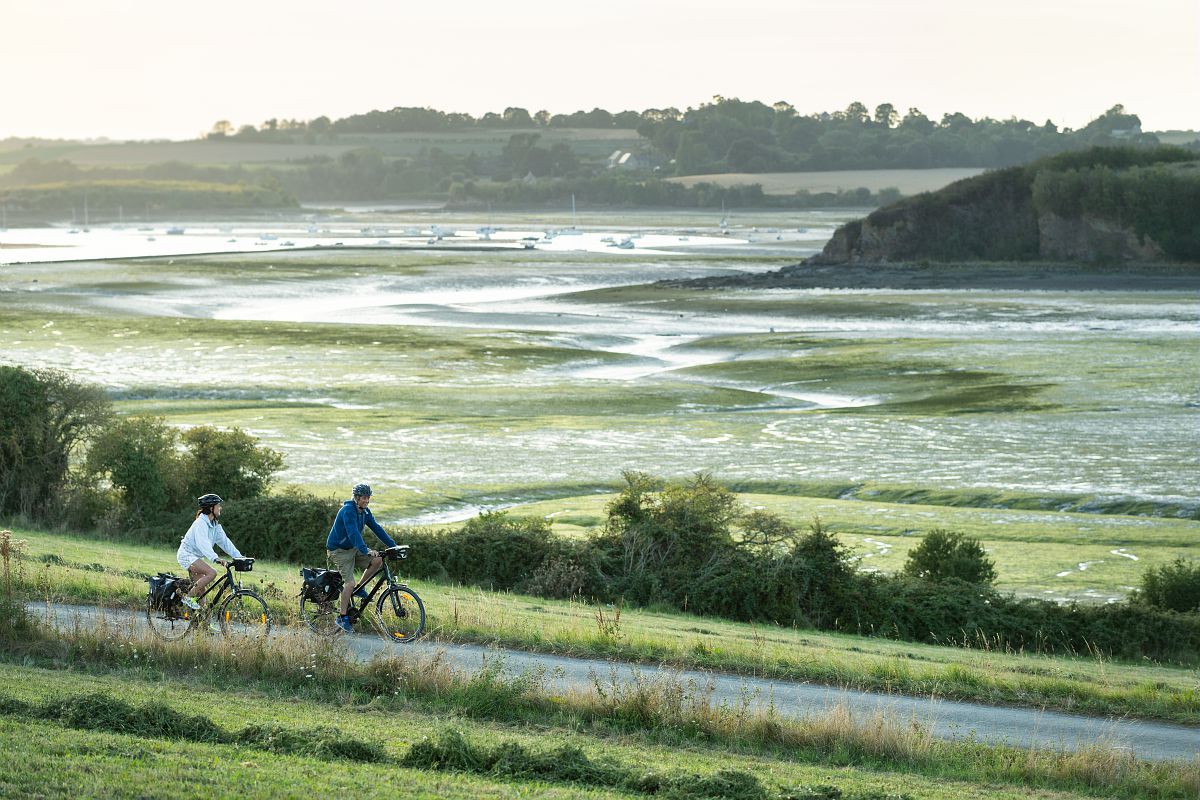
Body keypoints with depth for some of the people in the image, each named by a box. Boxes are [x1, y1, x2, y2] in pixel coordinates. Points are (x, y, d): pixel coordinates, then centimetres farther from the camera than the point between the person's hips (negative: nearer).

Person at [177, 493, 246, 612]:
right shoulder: (201, 523, -21)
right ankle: (189, 598, -19)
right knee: (211, 573, -26)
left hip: (196, 557, 10)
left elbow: (224, 541, 8)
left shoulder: (215, 524, 7)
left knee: (201, 591, 5)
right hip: (187, 554, -10)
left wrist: (238, 556, -2)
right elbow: (202, 543, -34)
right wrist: (216, 558, -47)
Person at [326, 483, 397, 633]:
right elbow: (353, 533, -34)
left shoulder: (365, 512, 4)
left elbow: (377, 529, 4)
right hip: (338, 551, -8)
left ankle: (359, 588, 6)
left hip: (353, 549, 8)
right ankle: (342, 617, -7)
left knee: (378, 560, -11)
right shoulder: (348, 511, -22)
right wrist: (366, 550, -44)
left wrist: (394, 546, -4)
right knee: (349, 583, -20)